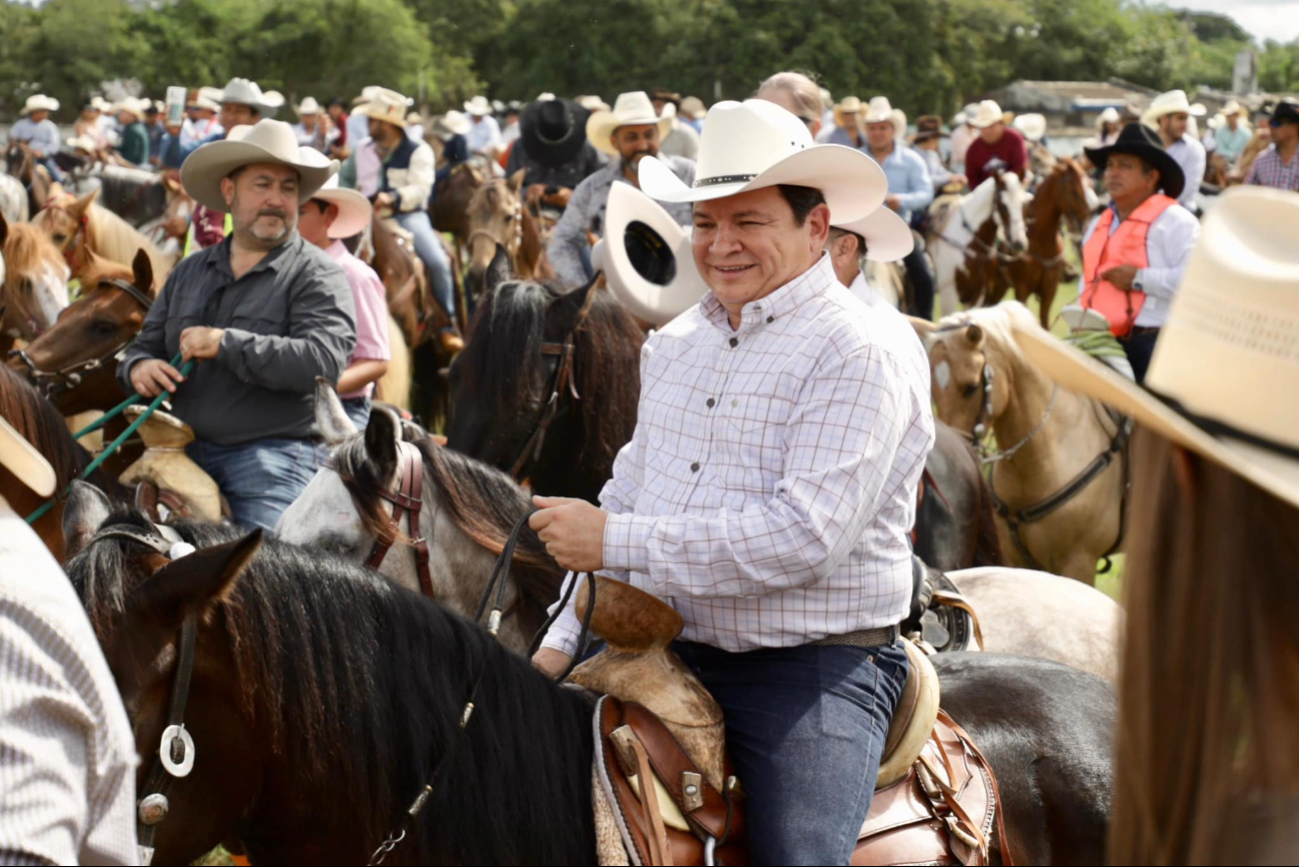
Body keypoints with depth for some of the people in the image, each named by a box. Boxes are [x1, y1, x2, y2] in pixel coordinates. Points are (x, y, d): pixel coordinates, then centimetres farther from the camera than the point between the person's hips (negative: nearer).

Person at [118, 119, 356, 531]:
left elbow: (324, 361, -18)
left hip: (274, 456, -5)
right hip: (187, 451, 6)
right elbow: (148, 342, 21)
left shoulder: (317, 275, -2)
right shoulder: (189, 272, 18)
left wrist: (226, 344, -20)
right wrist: (139, 366, -5)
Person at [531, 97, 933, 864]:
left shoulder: (865, 351, -11)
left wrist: (617, 542, -19)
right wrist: (562, 643, 10)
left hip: (814, 665, -6)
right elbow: (627, 496, 21)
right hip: (657, 648, 7)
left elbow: (807, 534, -21)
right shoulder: (675, 343, 14)